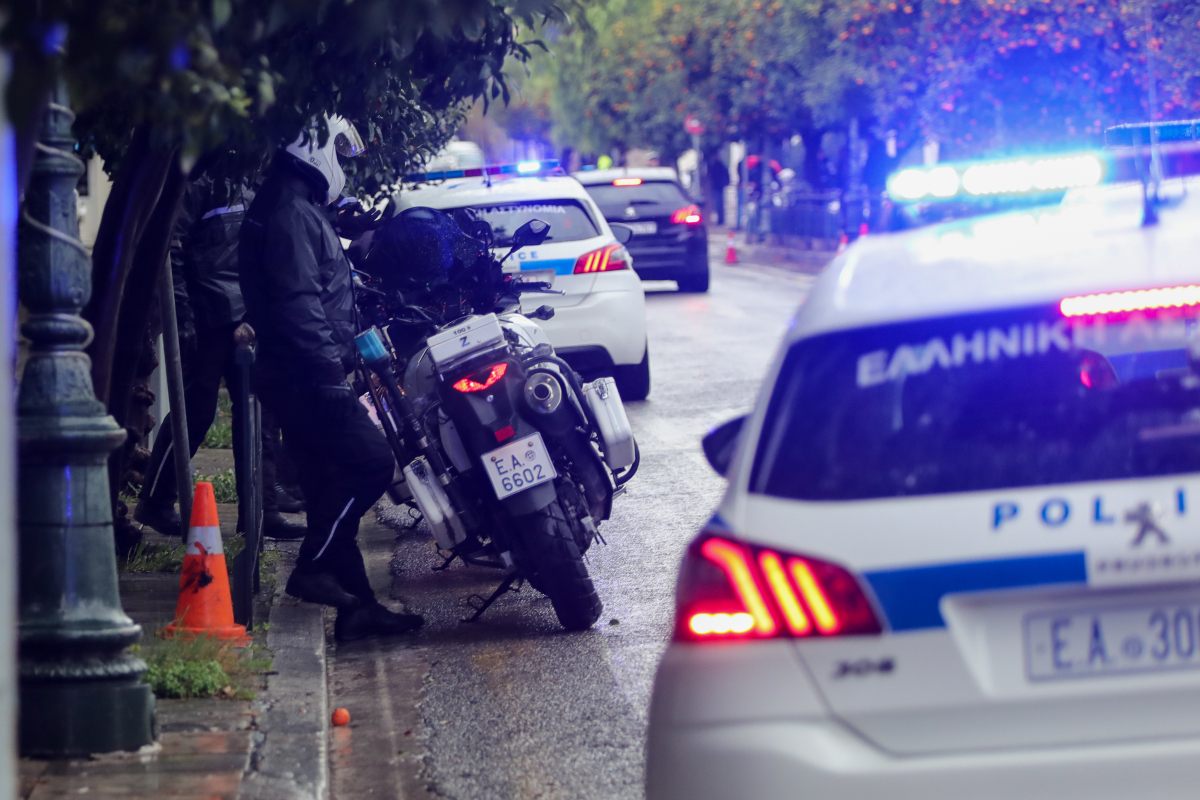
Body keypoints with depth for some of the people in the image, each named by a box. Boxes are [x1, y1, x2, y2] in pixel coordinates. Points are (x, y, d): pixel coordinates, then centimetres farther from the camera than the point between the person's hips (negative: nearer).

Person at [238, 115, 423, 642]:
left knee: (332, 486, 9)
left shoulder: (298, 208, 21)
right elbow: (298, 303, -23)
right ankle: (313, 568, -11)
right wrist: (329, 371, -25)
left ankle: (357, 606, 11)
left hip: (310, 377, 11)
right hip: (304, 377, -11)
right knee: (371, 461, -15)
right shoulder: (291, 213, -14)